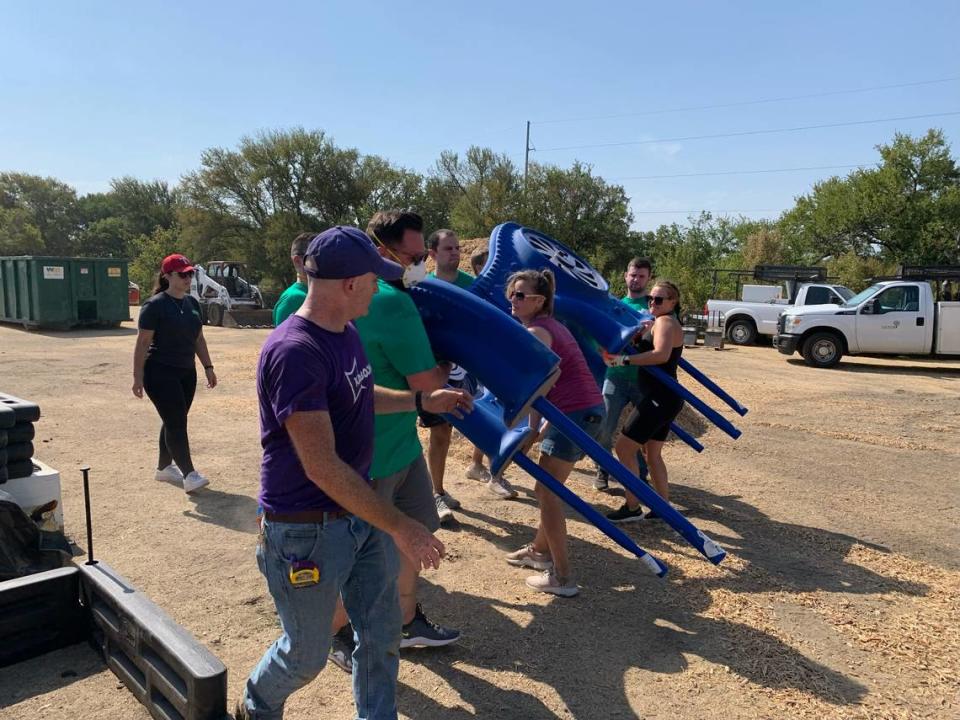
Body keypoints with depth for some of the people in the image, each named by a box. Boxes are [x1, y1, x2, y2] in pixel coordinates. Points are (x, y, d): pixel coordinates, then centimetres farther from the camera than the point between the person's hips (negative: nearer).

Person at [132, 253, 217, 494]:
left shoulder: (192, 303, 10)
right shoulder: (155, 305, -11)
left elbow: (199, 339, 15)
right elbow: (142, 343, -12)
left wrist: (208, 367, 11)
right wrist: (138, 377, -15)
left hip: (186, 373, 7)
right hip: (161, 373, -7)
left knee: (174, 422, 14)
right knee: (176, 423, -9)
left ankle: (164, 467, 28)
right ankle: (189, 475, -10)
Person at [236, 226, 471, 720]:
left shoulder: (345, 332, 3)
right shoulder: (294, 352, -27)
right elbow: (322, 467, -29)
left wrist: (422, 401, 20)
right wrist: (399, 527, -26)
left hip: (362, 512, 8)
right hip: (307, 530, -8)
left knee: (381, 634, 17)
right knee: (306, 655, 14)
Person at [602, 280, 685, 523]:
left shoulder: (664, 321, -13)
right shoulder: (670, 323, 19)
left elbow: (661, 355, -31)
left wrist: (625, 360, -31)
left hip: (659, 398, -11)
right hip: (665, 398, 11)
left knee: (624, 448, -6)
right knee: (652, 454, 19)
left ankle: (632, 508, 0)